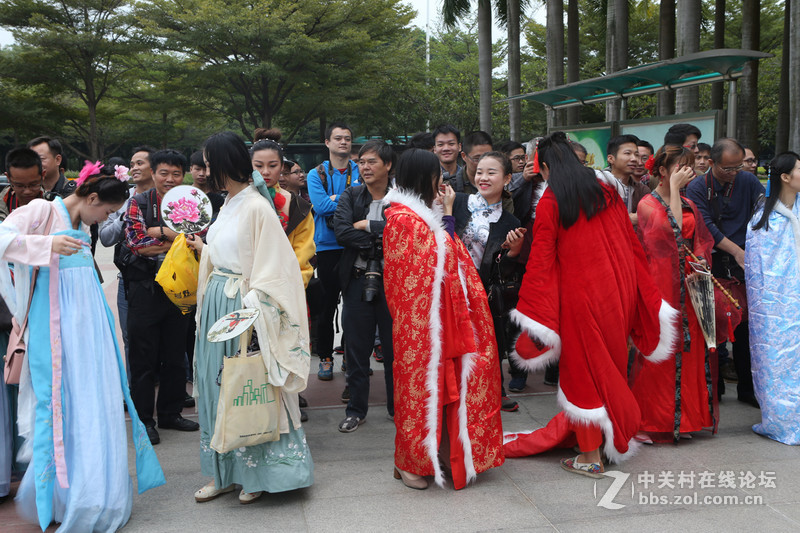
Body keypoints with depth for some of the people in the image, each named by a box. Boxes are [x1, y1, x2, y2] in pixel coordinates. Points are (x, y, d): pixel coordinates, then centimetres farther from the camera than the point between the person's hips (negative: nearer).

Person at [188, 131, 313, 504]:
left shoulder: (257, 208, -16)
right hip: (218, 302, 9)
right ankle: (224, 472, 25)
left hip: (241, 306, -9)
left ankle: (257, 474, 18)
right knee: (217, 385, 13)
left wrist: (250, 311, -22)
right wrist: (202, 248, 26)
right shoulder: (229, 203, 10)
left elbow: (270, 268, -19)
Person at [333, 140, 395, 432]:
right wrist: (382, 241, -15)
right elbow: (341, 231, -9)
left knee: (394, 347, 8)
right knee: (356, 348, 8)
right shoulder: (351, 195, 6)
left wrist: (366, 225, -13)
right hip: (357, 280, 2)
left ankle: (398, 407, 24)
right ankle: (356, 410, 22)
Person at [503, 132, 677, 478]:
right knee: (611, 364, 17)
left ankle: (590, 456, 10)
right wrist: (644, 294, 16)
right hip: (618, 290, 5)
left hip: (580, 293, -5)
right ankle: (616, 434, 29)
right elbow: (632, 244, 8)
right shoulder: (606, 191, 6)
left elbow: (541, 261, -11)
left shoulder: (550, 202, -9)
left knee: (583, 369, 5)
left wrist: (532, 316, -8)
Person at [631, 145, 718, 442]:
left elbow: (699, 243, 19)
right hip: (660, 281, -6)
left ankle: (683, 417, 17)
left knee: (690, 346, 6)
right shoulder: (648, 204, -4)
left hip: (687, 282, 7)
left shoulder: (689, 205, 16)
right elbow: (673, 228, -21)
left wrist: (701, 264, 0)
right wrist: (674, 188, -16)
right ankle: (654, 420, 5)